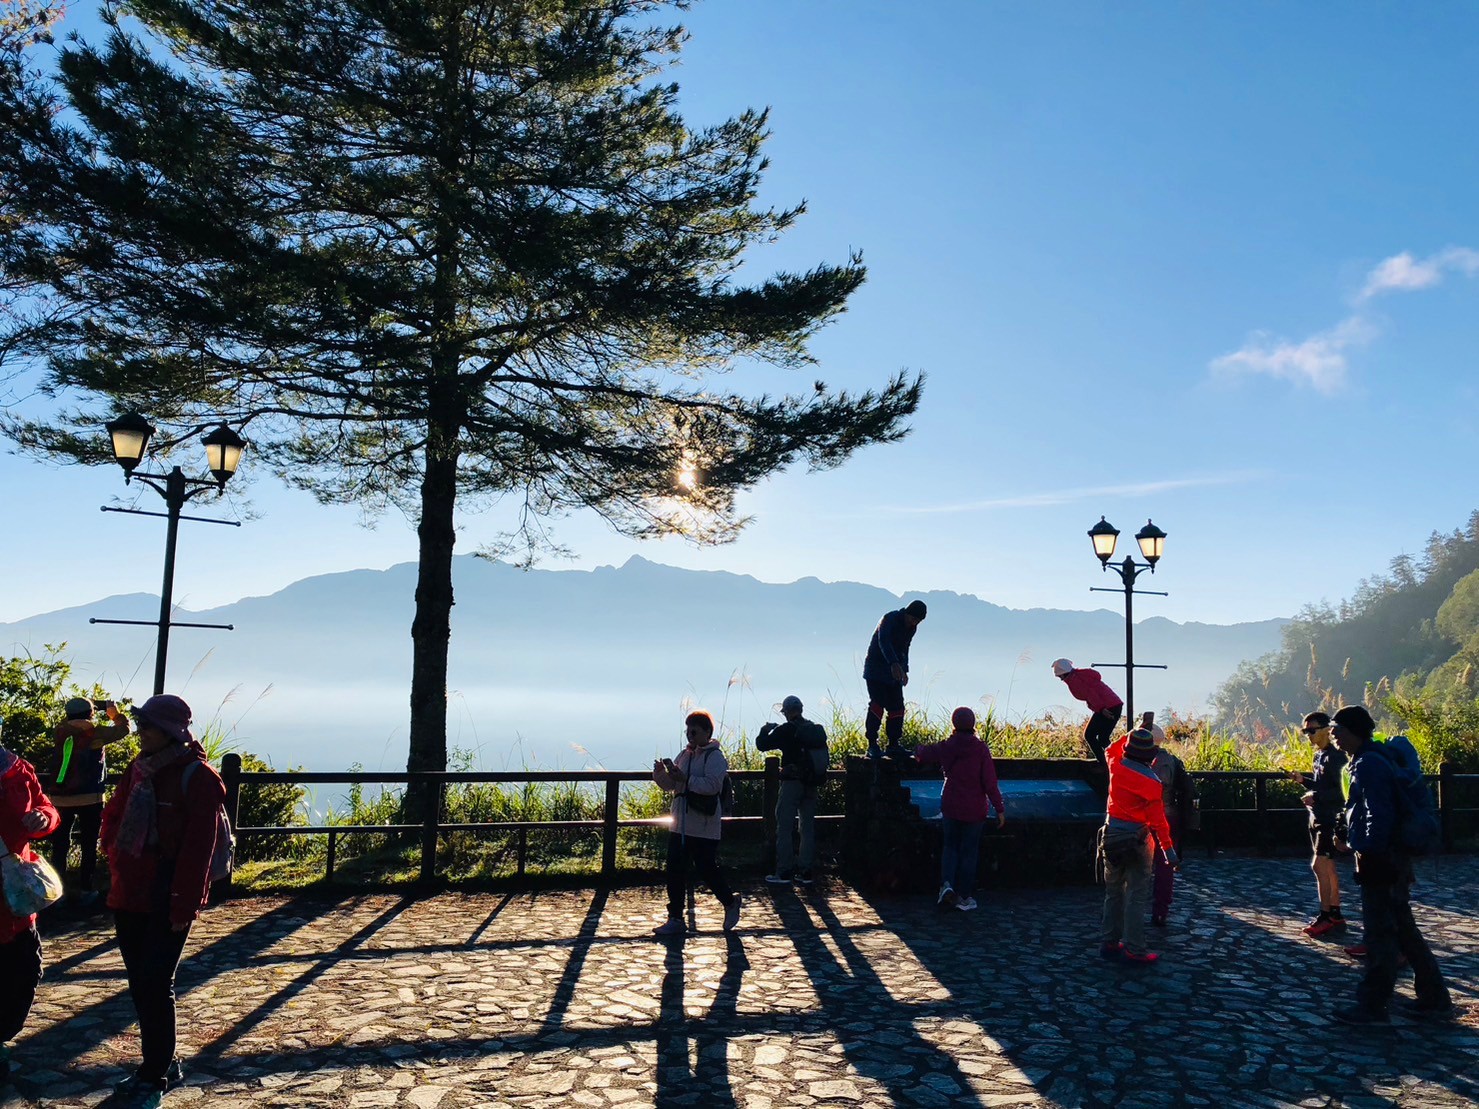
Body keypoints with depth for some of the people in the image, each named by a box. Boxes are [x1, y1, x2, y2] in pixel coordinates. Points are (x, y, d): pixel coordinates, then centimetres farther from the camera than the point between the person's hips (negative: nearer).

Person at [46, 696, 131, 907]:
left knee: (60, 845, 8)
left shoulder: (60, 733, 2)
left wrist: (95, 708, 30)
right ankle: (84, 890, 9)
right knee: (88, 845, 7)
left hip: (60, 798, 3)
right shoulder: (94, 733, -8)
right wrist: (115, 713, 24)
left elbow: (68, 723, 25)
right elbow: (123, 728, 5)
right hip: (89, 798, -3)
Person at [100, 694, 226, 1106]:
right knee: (140, 983, 14)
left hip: (168, 902, -7)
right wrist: (115, 854, 5)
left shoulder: (198, 778, -14)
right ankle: (163, 1063, 28)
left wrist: (184, 906, -17)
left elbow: (198, 849, -16)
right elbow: (113, 816, 19)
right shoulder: (139, 768, 7)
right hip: (130, 895, 8)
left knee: (155, 984, -4)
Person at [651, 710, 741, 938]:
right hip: (680, 825, 7)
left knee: (706, 869, 1)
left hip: (703, 827, -7)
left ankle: (730, 902, 27)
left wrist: (685, 779, -28)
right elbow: (669, 786, 16)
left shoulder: (714, 756, -10)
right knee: (675, 871, 4)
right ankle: (675, 919, 12)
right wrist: (661, 773, -4)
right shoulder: (684, 755, 14)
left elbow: (713, 785, -25)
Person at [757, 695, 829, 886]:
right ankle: (807, 872, 13)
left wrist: (765, 730, 11)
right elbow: (823, 757, 17)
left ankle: (784, 872, 0)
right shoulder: (817, 730, 8)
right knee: (808, 828, 11)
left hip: (792, 783, -6)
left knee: (784, 828, 0)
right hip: (811, 784, 6)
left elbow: (762, 745, -6)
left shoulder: (785, 730, -11)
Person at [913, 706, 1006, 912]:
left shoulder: (945, 747, -5)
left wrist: (919, 748, 37)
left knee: (950, 846, 17)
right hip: (974, 809, -2)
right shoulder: (981, 748, -13)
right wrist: (999, 808, -7)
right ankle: (964, 897, 15)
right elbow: (990, 781, -14)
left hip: (950, 806, 2)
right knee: (969, 852, 9)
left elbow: (922, 754, 13)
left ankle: (947, 884, -3)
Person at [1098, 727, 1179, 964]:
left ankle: (1109, 942, 19)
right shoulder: (1151, 782, -16)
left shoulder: (1116, 766, -4)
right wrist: (1169, 852, -8)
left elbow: (1111, 750, 22)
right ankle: (1133, 950, -2)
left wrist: (1133, 735, 23)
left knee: (1113, 891, 15)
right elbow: (1158, 821, -14)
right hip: (1136, 838, -5)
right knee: (1137, 896, -1)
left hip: (1112, 834, 5)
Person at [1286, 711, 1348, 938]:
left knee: (1319, 865, -11)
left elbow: (1341, 791, -21)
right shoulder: (1319, 755, 14)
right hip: (1318, 818, 10)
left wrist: (1316, 796, -27)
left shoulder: (1334, 756, -15)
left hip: (1330, 819, -10)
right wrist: (1302, 780, 7)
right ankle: (1336, 914, 20)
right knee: (1328, 867, 13)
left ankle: (1325, 917, -6)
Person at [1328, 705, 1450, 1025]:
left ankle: (1372, 1007, 4)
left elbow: (1379, 816, -22)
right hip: (1391, 860, 10)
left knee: (1379, 933, -3)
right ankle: (1434, 997, 26)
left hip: (1379, 862, -10)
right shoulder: (1364, 761, 14)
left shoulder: (1368, 764, -18)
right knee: (1403, 930, 17)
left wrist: (1369, 856, -21)